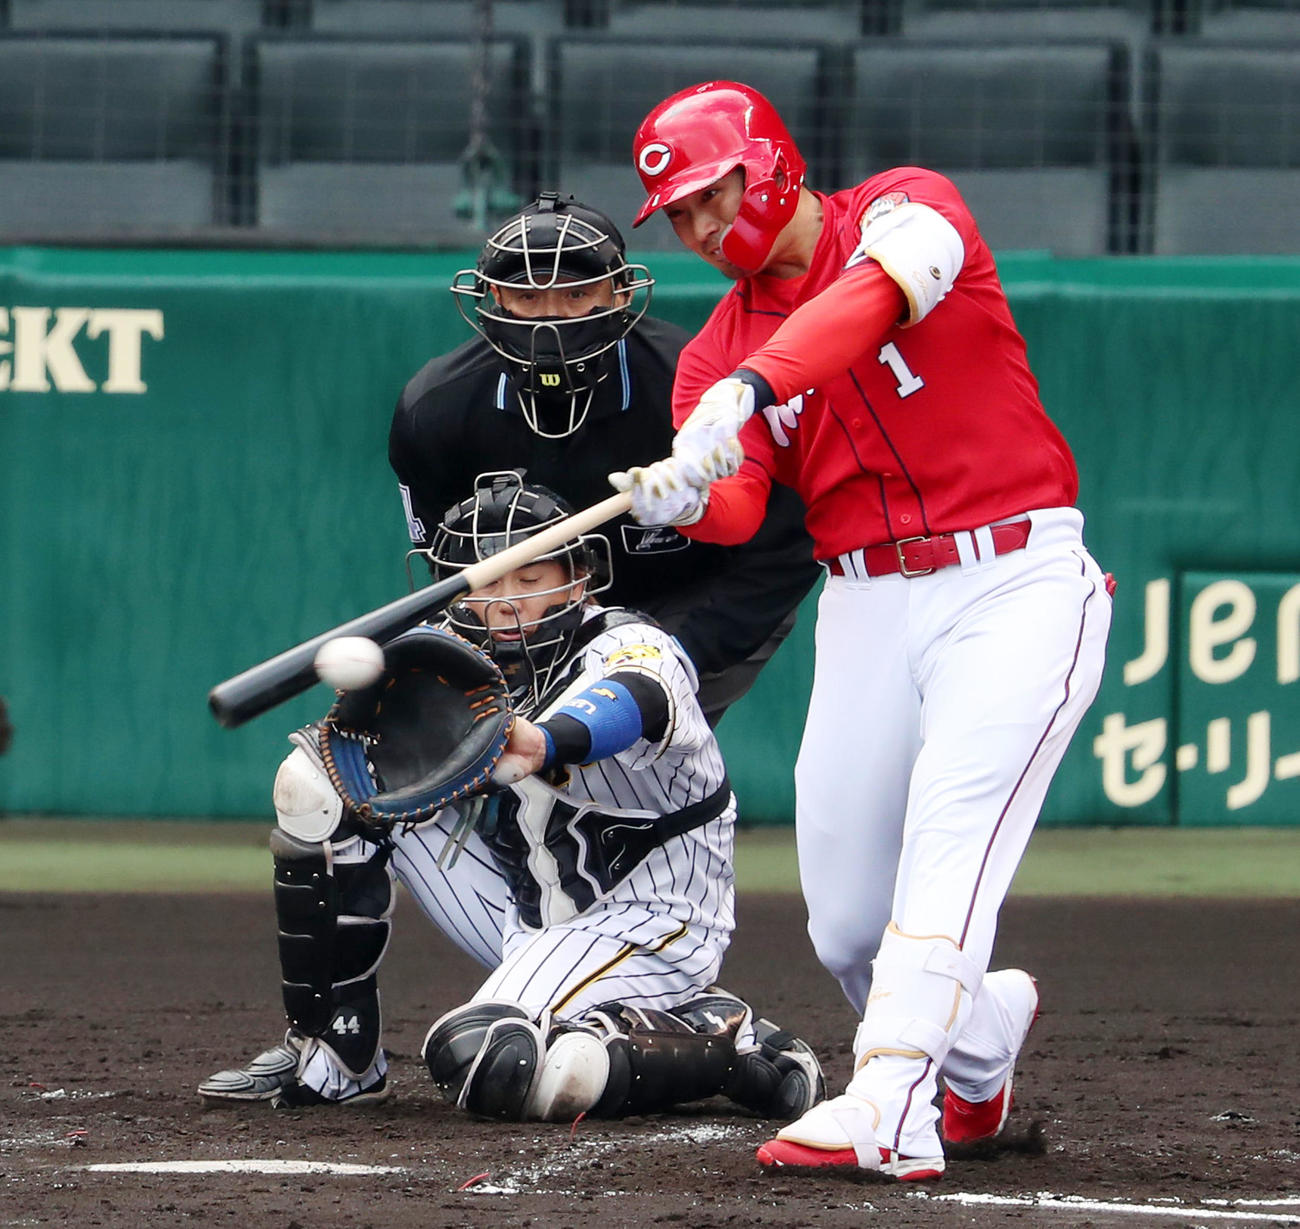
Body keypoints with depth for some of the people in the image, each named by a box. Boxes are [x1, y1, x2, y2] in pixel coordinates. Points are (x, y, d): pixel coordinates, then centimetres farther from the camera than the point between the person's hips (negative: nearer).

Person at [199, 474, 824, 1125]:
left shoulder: (630, 649, -23)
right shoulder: (465, 661, 1)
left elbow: (634, 703, -47)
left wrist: (544, 742, -70)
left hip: (647, 922, -8)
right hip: (529, 915, 8)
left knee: (486, 1061, -34)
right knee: (319, 782, 1)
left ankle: (727, 1041, -12)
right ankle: (332, 1057, 9)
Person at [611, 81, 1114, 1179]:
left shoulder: (905, 211, -2)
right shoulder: (715, 353, 11)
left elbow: (878, 295, -27)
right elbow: (735, 509, -7)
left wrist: (746, 392, -41)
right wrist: (678, 499, -32)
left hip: (1017, 584, -6)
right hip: (867, 611, 6)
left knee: (950, 826, -25)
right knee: (847, 930, 2)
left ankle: (890, 1109, -35)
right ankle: (980, 1039, 32)